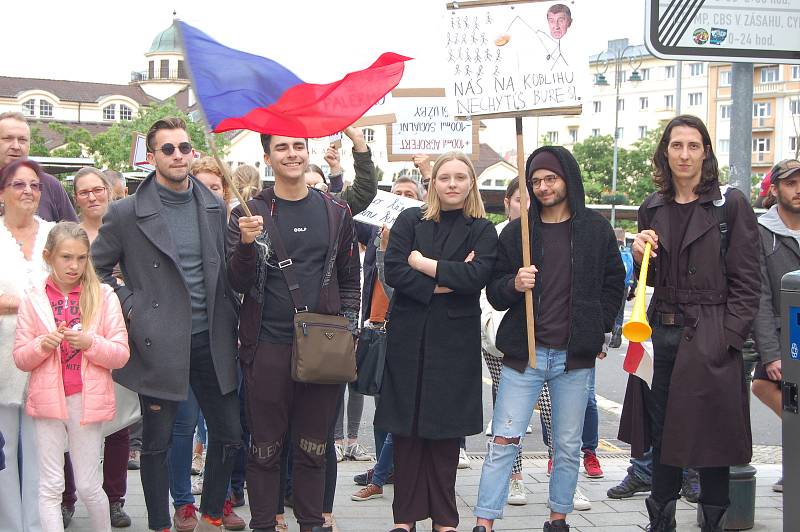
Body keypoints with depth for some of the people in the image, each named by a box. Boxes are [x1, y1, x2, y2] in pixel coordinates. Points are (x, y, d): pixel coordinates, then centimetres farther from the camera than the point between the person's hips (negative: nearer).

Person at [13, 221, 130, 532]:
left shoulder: (103, 297, 1)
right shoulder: (33, 301, 3)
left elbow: (122, 354, -2)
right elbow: (20, 359, 3)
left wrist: (90, 342, -18)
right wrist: (42, 345, -15)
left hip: (87, 400, -1)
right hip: (48, 401, 1)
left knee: (89, 488, 7)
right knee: (50, 487, 3)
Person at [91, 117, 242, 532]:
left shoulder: (215, 208, 6)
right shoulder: (126, 213, -5)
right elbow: (94, 269, 1)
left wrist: (230, 322, 8)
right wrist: (131, 308, -7)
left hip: (210, 341, 4)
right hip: (160, 345, -4)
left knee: (229, 434, 8)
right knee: (157, 442, 6)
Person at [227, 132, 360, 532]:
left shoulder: (336, 212, 8)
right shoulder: (249, 213, 2)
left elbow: (349, 279, 14)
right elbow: (239, 283, -3)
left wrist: (347, 333, 7)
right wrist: (247, 244, -21)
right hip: (268, 348, -2)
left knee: (313, 447, 9)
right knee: (265, 447, 4)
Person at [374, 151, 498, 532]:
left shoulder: (482, 231, 5)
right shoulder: (410, 221, 6)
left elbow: (478, 276, -13)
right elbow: (394, 271, -7)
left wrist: (423, 262, -9)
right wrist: (447, 282, -12)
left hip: (455, 340, 0)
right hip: (409, 338, 1)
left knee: (445, 429, 3)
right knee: (406, 428, 2)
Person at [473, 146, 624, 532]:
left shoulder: (596, 230, 5)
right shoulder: (515, 232, 5)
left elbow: (613, 283, 13)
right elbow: (495, 293, 6)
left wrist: (598, 331, 5)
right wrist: (514, 285, -16)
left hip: (575, 356, 1)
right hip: (524, 352, 0)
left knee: (568, 447, 9)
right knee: (503, 442, -4)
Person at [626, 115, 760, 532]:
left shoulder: (731, 205, -4)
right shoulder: (652, 208, 12)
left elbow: (746, 281, -6)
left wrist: (727, 338, -13)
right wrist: (641, 255, -1)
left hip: (710, 339, -5)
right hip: (661, 332, 5)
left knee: (709, 436, 1)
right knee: (662, 434, 11)